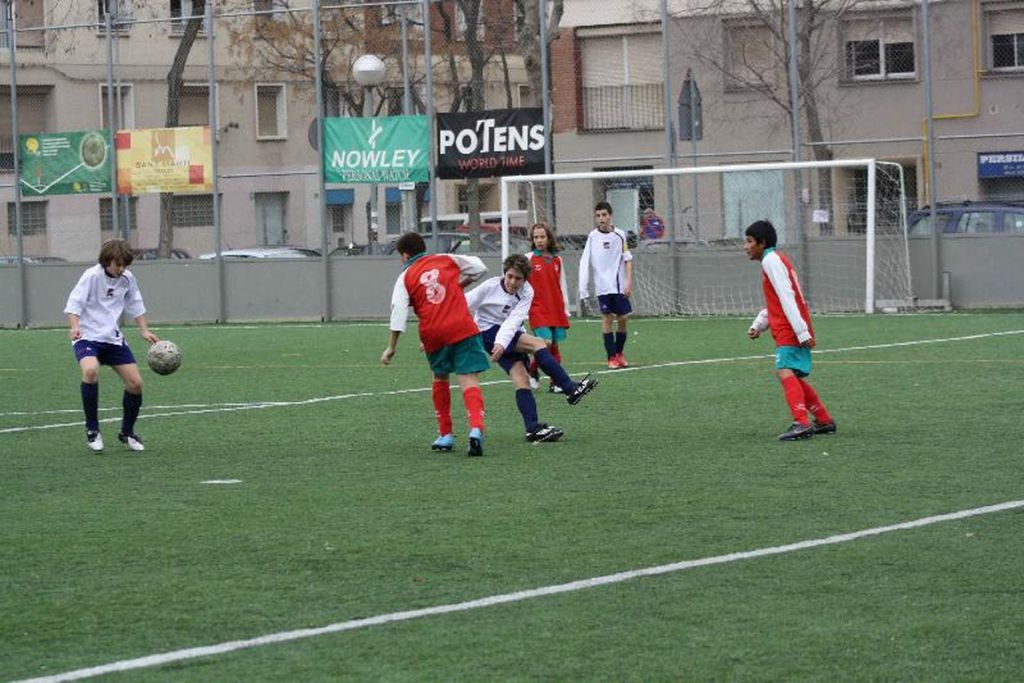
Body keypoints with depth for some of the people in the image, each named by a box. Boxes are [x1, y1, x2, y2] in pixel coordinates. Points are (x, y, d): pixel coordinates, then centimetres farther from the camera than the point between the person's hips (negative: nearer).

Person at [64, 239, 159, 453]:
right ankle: (92, 431, -20)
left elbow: (135, 306, 18)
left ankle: (127, 432, 24)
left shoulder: (128, 278, 4)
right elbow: (74, 304, -17)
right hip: (88, 336, -6)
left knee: (135, 383, 0)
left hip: (113, 338, 6)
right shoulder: (92, 276, -12)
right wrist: (75, 327, -34)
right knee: (91, 370, -34)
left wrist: (144, 331, 11)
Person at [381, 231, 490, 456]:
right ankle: (476, 428, -30)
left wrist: (392, 347, 1)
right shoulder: (446, 260, 14)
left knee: (440, 379, 24)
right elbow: (479, 267, 17)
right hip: (463, 328, -1)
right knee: (469, 381, -7)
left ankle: (445, 435, 24)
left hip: (433, 334, 1)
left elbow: (398, 311, -1)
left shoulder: (405, 278, 10)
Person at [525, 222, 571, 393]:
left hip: (556, 310, 4)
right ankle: (532, 372, 6)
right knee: (546, 342, -17)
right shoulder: (529, 259, -1)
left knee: (555, 346, 4)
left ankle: (555, 383, 8)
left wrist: (566, 310, 13)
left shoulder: (557, 260, 10)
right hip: (538, 309, -4)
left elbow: (562, 286, 15)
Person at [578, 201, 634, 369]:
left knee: (622, 318, 3)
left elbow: (627, 259, 6)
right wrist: (583, 287, -10)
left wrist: (629, 282, -3)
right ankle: (611, 357, 2)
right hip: (603, 286, -1)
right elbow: (585, 262, -3)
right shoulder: (592, 237, 0)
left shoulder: (619, 235, 3)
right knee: (607, 318, -3)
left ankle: (619, 353, 21)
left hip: (620, 285, 1)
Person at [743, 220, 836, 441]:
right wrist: (758, 325, 9)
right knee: (792, 377, 20)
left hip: (790, 332, -10)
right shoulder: (775, 260, 22)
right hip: (790, 332, 10)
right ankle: (824, 421, 29)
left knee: (785, 372, -23)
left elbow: (787, 298, -19)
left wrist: (801, 331, -26)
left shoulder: (771, 260, -10)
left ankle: (802, 423, -36)